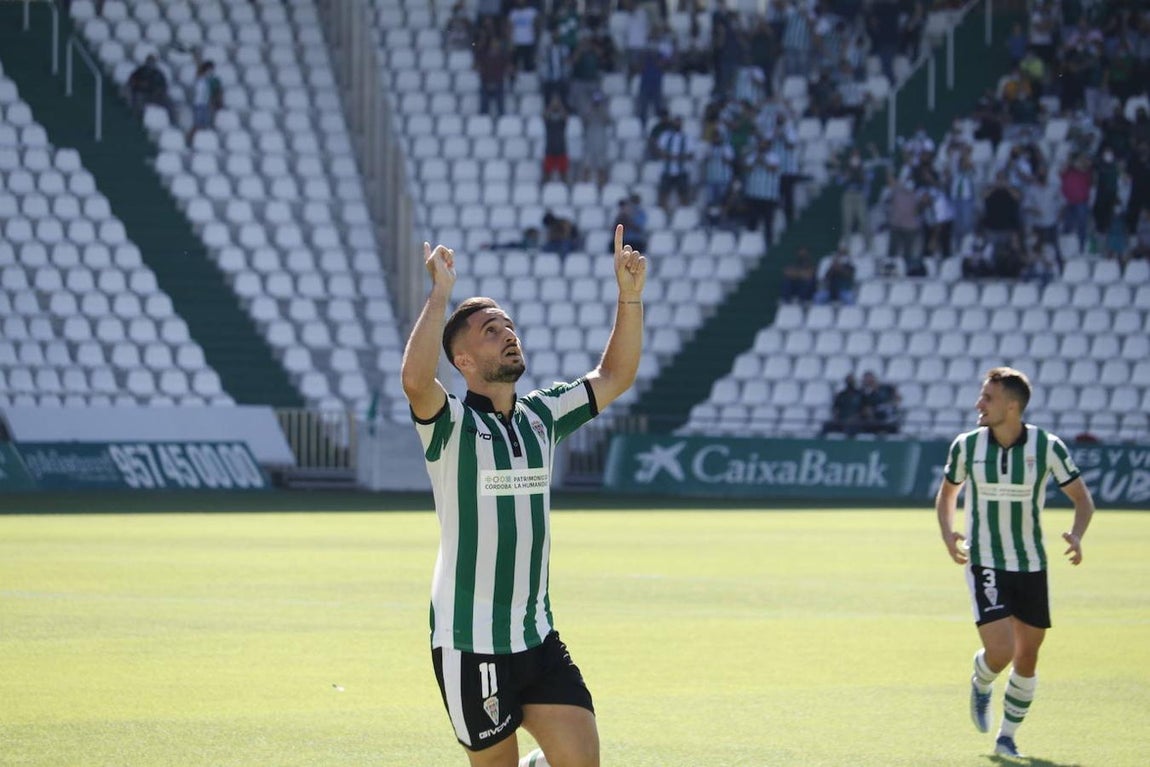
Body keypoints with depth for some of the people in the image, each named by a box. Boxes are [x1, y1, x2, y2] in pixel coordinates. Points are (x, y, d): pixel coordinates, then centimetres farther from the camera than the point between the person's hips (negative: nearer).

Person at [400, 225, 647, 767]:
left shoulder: (540, 415, 10)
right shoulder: (452, 424, -10)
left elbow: (613, 377, 16)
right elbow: (415, 380, -31)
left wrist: (629, 297, 5)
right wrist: (440, 295, -27)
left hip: (538, 638, 6)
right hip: (469, 644, -6)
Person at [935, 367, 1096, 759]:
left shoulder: (1047, 446, -9)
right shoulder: (966, 446, -6)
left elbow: (1082, 498, 0)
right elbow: (947, 492, 12)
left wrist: (1076, 535, -20)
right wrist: (947, 533, -7)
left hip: (1031, 565, 1)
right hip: (984, 563, -1)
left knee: (1027, 656, 8)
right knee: (1000, 650, -17)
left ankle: (1007, 736, 27)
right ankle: (981, 683, 19)